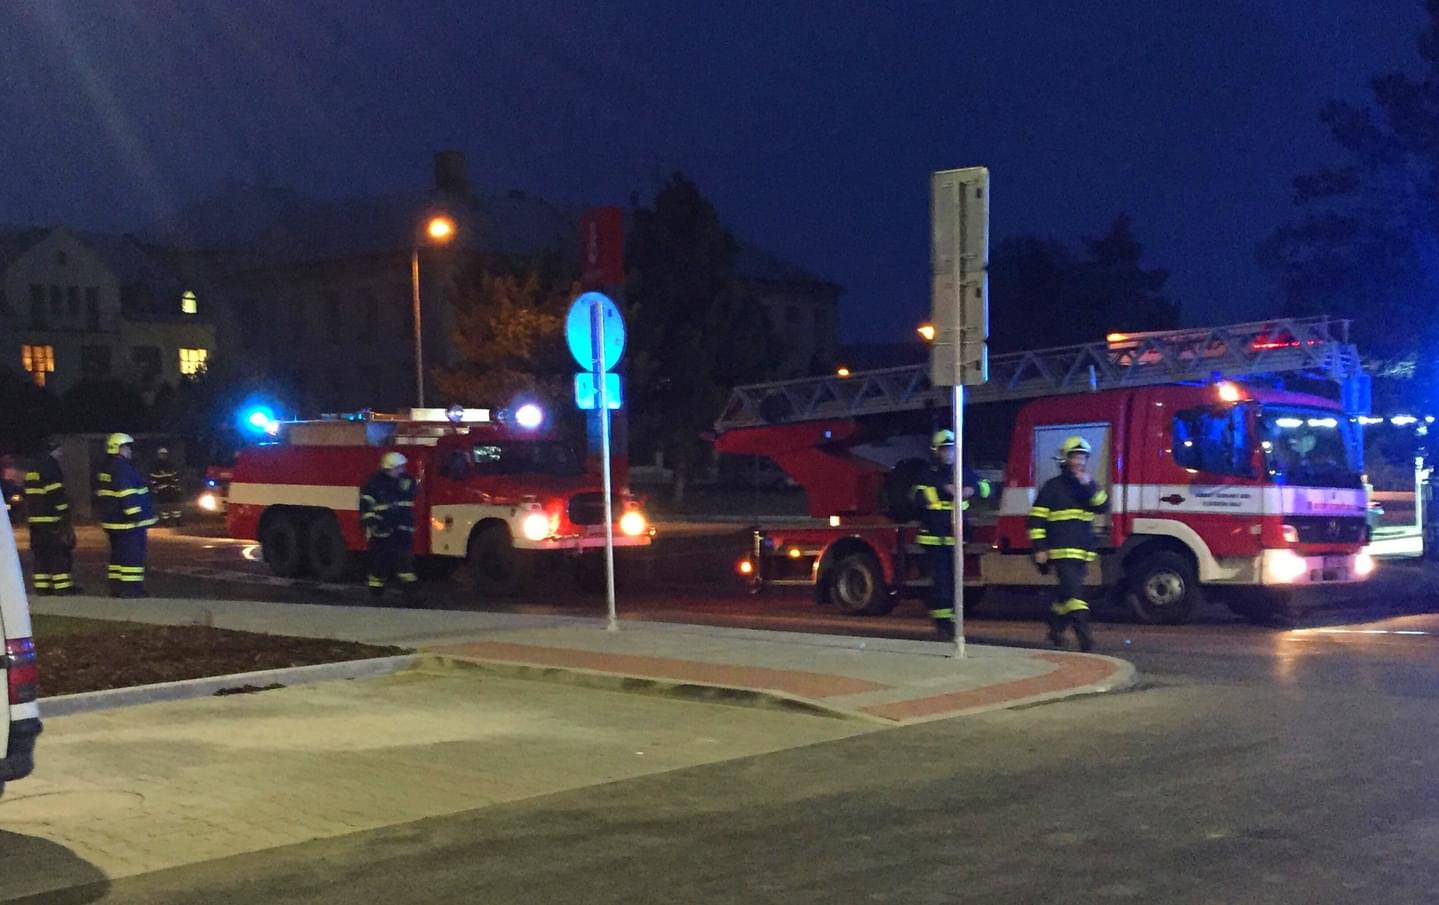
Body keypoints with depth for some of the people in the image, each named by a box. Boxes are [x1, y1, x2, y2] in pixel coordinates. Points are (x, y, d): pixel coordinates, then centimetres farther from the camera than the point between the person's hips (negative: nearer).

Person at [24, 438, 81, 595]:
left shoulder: (33, 470, 19)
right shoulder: (51, 468, -12)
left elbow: (29, 495, 22)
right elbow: (56, 494, -18)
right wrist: (65, 514, -15)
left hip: (36, 519, 9)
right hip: (51, 519, -9)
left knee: (42, 553, 11)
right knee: (60, 552, -7)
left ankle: (42, 586, 10)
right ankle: (63, 586, -9)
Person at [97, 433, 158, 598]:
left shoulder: (108, 469, 17)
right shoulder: (122, 468, -17)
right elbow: (127, 495, -24)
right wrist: (136, 515, -24)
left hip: (114, 521, 11)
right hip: (129, 522, -11)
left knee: (119, 553, 14)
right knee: (133, 555, -8)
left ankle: (116, 587, 17)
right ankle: (131, 587, -10)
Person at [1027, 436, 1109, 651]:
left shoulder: (1090, 485, 14)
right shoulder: (1053, 486, -1)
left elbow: (1103, 506, -3)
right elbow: (1036, 518, -4)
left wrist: (1089, 486, -16)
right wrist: (1039, 548, -10)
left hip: (1084, 550, 6)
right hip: (1062, 550, -6)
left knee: (1067, 593, 13)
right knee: (1073, 592, -16)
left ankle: (1055, 629, 29)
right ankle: (1084, 634, -22)